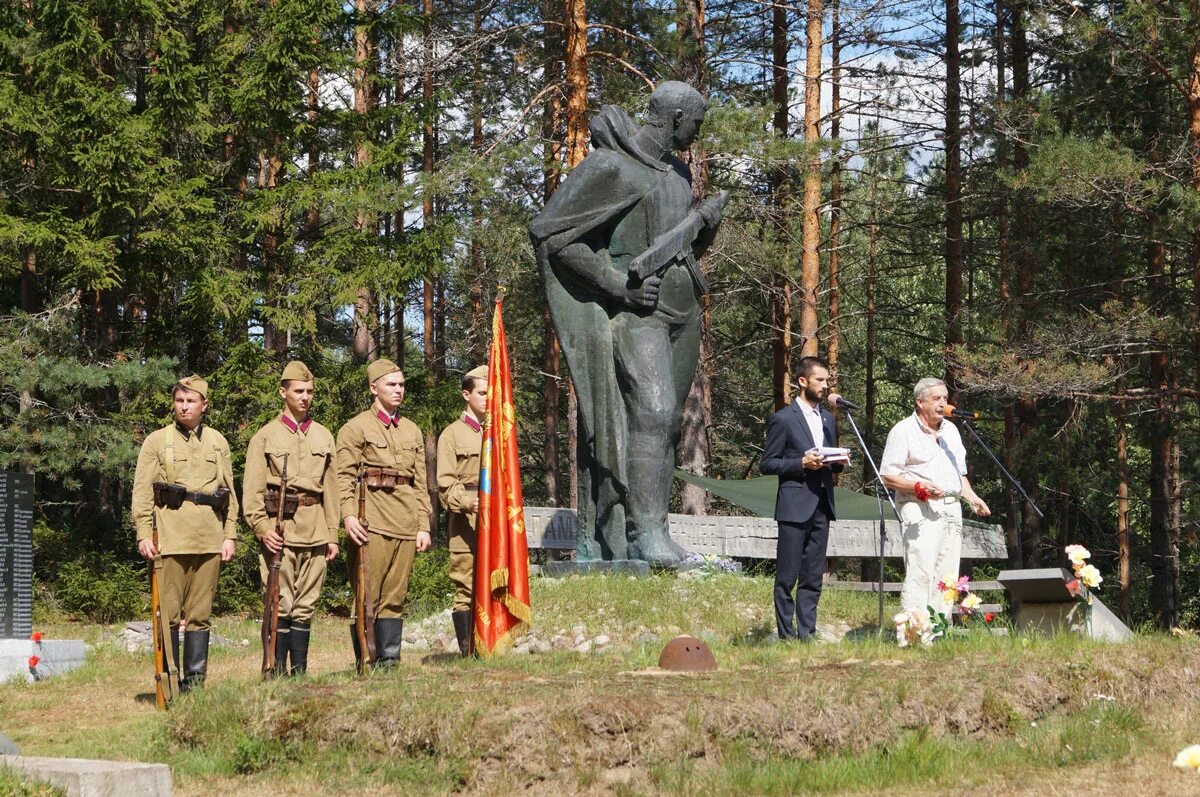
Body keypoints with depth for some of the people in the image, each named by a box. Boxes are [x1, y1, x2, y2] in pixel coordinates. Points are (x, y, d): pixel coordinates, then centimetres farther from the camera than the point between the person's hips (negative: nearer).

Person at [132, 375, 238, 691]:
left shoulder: (218, 443, 15)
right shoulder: (157, 441, 5)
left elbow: (229, 492, 16)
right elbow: (142, 491, 1)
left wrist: (230, 535, 7)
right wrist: (144, 534, -9)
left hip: (210, 539, 3)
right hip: (170, 538, -3)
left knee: (200, 614, 4)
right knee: (168, 613, -4)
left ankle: (196, 680, 8)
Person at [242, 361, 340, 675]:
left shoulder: (324, 437, 15)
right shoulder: (265, 436, 4)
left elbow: (331, 488, 16)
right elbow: (253, 489, -1)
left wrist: (333, 534, 12)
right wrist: (262, 528, -13)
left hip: (315, 533, 4)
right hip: (279, 529, -4)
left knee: (305, 606, 6)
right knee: (281, 604, -7)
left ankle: (300, 671, 9)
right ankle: (277, 671, -4)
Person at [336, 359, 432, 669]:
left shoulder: (412, 431, 19)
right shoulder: (356, 428, 2)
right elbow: (344, 476, -5)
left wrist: (424, 525, 12)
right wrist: (348, 515, -19)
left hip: (407, 524, 5)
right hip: (372, 523, -5)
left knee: (395, 596, 6)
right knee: (368, 595, -6)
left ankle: (390, 660, 8)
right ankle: (365, 663, -4)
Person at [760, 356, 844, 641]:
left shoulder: (828, 419, 17)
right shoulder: (783, 419, -5)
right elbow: (767, 464, -5)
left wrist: (838, 463, 2)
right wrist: (802, 463, -17)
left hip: (821, 506, 7)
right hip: (794, 506, -7)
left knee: (813, 577, 7)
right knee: (787, 576, -3)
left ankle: (807, 633, 11)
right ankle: (786, 634, 1)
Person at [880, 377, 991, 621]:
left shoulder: (950, 430, 20)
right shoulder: (903, 431, -2)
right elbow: (887, 476, -6)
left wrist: (972, 498, 11)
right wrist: (919, 487, -18)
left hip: (951, 508, 7)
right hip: (920, 510, -7)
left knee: (947, 576, 4)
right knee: (920, 574, -16)